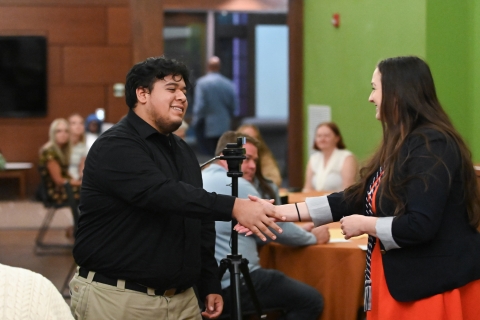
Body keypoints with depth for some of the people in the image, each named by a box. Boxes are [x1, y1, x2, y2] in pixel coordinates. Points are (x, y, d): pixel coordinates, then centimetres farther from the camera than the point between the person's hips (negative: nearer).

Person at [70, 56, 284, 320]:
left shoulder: (182, 150, 15)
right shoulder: (115, 147, -12)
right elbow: (163, 194, -28)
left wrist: (210, 284, 14)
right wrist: (233, 207, -36)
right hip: (118, 298, -7)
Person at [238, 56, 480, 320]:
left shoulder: (431, 147, -19)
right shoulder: (401, 146, 11)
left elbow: (419, 225, -25)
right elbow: (356, 199, 10)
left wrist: (364, 224, -10)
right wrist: (280, 212, 6)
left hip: (436, 288, -9)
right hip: (403, 282, 9)